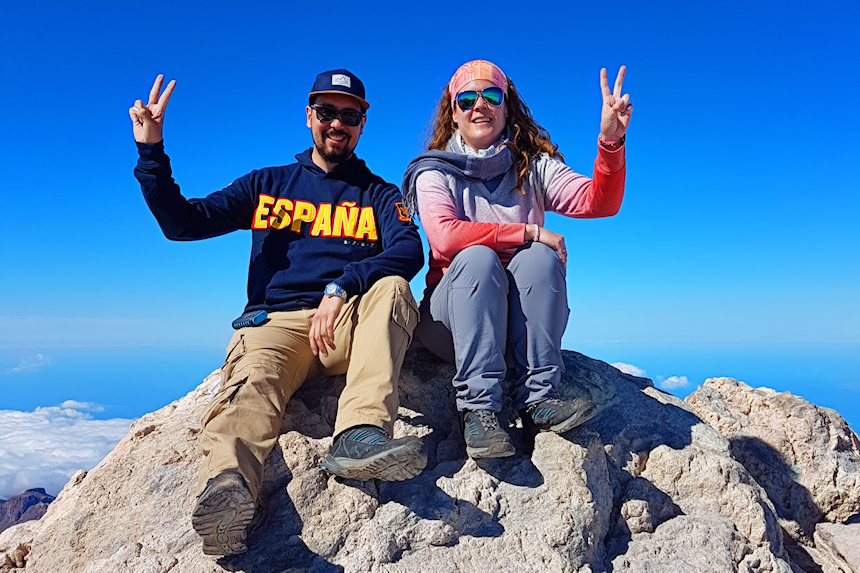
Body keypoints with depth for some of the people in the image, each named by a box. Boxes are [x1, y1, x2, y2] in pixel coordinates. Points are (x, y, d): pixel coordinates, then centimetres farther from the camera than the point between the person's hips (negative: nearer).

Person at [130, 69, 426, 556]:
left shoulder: (379, 194, 17)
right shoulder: (267, 185, 21)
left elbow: (410, 251, -4)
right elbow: (183, 222, 14)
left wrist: (341, 289, -20)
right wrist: (151, 151, -1)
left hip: (349, 324, 0)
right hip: (276, 320, 0)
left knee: (391, 287, -29)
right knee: (254, 379, -31)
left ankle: (362, 434, -47)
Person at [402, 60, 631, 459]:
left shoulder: (533, 166, 7)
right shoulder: (434, 172, 2)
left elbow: (598, 203, -10)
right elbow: (445, 236, -19)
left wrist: (610, 141, -27)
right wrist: (530, 232, -19)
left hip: (519, 316, 2)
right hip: (454, 310, -1)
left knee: (540, 256, -25)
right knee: (478, 258, -30)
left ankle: (537, 399, -27)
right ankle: (478, 409, -33)